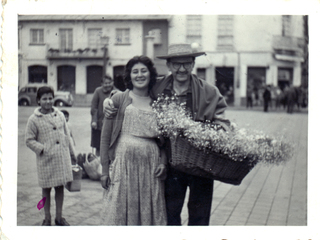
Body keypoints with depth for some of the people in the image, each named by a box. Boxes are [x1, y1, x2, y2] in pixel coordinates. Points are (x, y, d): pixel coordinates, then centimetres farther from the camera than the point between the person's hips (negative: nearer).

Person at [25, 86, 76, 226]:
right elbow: (29, 140, -2)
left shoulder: (60, 115, 6)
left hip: (62, 158, 3)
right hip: (46, 160, -3)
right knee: (46, 189, 8)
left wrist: (71, 153, 18)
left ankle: (59, 217, 25)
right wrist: (42, 149, -16)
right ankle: (47, 218, 24)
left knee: (60, 187, 11)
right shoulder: (34, 119, -5)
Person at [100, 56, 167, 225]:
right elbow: (105, 135, 3)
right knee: (120, 212, 2)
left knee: (149, 213, 6)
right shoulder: (118, 99, 4)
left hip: (150, 166, 2)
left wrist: (163, 162, -2)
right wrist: (105, 169, -2)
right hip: (123, 161, -2)